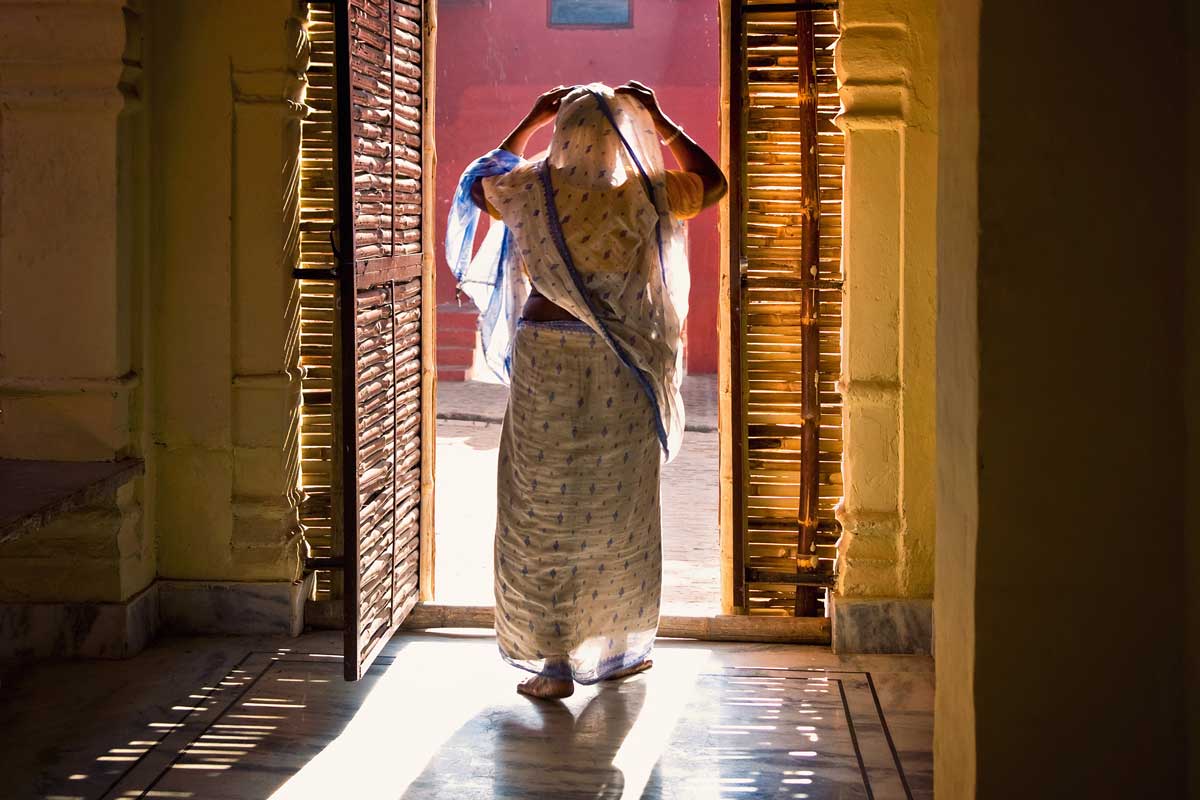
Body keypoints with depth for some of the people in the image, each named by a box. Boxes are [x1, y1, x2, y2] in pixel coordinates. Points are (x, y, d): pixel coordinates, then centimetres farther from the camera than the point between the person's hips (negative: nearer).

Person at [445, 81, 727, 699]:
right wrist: (658, 120, 15)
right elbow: (712, 182, 14)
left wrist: (529, 123, 23)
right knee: (618, 509, 12)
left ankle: (553, 664, 6)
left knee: (542, 515, 6)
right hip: (622, 370, 0)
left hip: (545, 362, 0)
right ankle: (619, 650, 22)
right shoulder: (642, 198, -6)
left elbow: (482, 182, 20)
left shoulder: (532, 191, -4)